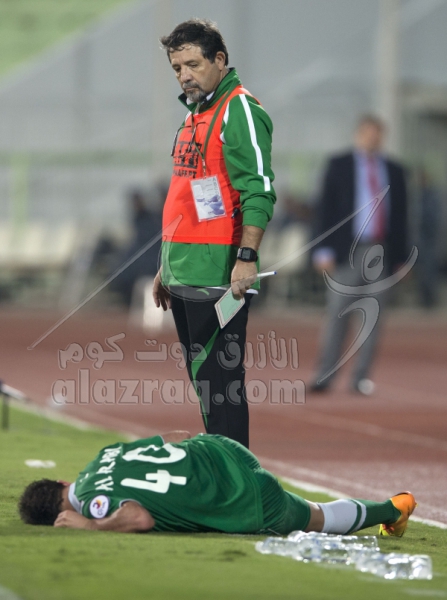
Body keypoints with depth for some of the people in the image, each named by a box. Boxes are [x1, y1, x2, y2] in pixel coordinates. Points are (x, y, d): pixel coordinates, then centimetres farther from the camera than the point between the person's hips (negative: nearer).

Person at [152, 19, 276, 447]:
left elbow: (259, 191, -18)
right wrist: (167, 267, 24)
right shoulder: (195, 115, 20)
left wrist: (247, 257, -26)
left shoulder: (239, 111, -9)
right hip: (184, 278, 10)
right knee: (202, 380, 12)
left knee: (220, 381, -10)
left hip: (218, 277, -10)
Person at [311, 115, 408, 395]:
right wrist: (324, 250, -7)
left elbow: (400, 216, 13)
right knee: (338, 315, -5)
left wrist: (400, 256, 9)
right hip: (347, 251, -2)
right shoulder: (339, 165, 5)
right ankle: (325, 376, -1)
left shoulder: (394, 171, 12)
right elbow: (326, 209, 1)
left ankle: (361, 377, 5)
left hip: (382, 253, 3)